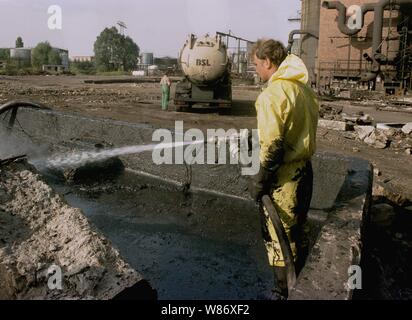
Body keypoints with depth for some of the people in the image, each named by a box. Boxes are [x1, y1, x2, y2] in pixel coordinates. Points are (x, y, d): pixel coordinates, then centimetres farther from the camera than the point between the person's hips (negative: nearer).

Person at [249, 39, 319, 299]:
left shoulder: (272, 94, -19)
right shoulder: (305, 89, 6)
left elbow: (272, 146, -23)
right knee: (299, 231, 23)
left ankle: (284, 293, 24)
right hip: (305, 170, 9)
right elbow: (307, 131, 9)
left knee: (278, 237, 7)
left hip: (283, 177, -9)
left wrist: (260, 182, -14)